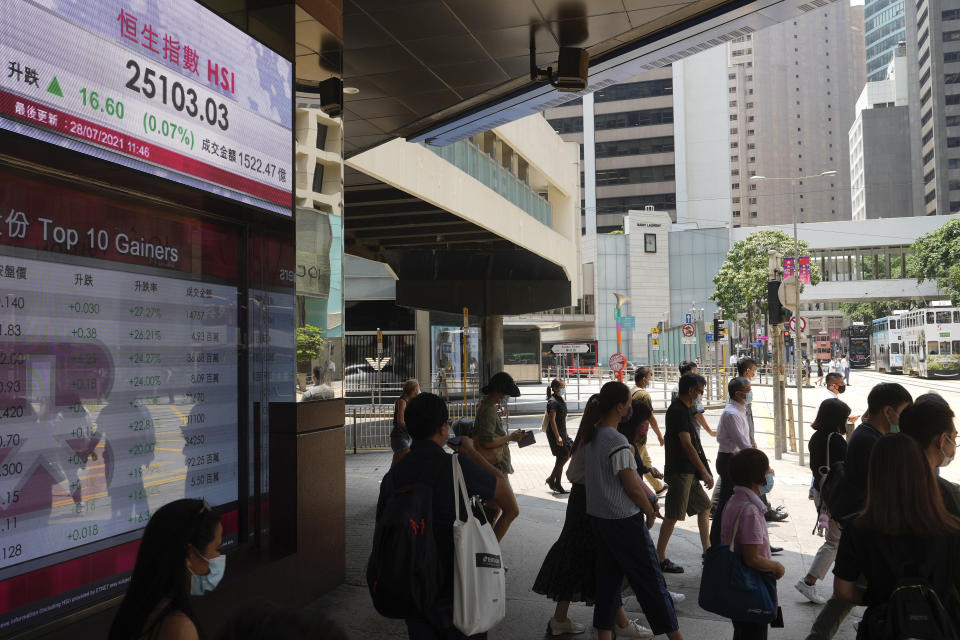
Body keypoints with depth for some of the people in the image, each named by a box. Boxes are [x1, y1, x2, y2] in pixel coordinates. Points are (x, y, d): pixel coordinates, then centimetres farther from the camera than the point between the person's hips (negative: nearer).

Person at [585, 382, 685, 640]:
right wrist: (650, 510, -2)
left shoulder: (591, 437, 4)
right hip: (624, 519, -8)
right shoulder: (617, 441, -22)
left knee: (607, 577, 14)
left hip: (599, 516, 8)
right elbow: (631, 486, -19)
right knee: (649, 579, 3)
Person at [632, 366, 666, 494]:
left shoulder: (632, 391, 8)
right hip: (639, 436, -9)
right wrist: (660, 436, -6)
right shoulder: (644, 394, -19)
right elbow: (651, 417, -16)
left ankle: (659, 486, 36)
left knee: (646, 461, 21)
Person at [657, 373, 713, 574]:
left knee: (704, 506, 16)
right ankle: (660, 558, 1)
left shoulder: (683, 409, 15)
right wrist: (705, 472, -17)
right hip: (679, 471, -10)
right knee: (672, 516, -5)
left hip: (688, 471, 10)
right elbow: (687, 445, -20)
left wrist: (702, 471, 20)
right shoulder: (678, 411, -17)